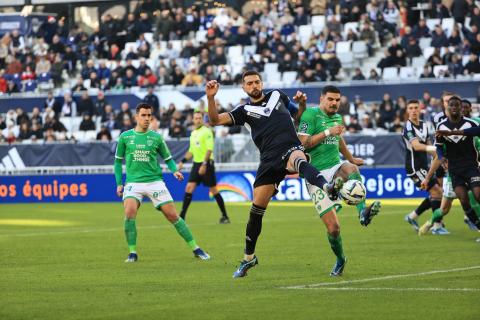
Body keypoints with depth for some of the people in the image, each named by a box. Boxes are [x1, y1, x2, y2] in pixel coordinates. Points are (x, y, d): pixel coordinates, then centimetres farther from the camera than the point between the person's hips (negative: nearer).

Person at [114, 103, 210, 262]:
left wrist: (175, 170, -7)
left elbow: (167, 158, 13)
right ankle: (132, 253, -12)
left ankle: (196, 249, 6)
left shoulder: (156, 137, 6)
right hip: (133, 182, 0)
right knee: (130, 212, -25)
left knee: (172, 215, -4)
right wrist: (119, 183, 7)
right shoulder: (125, 137, 5)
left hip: (155, 182, 0)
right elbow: (118, 161, 14)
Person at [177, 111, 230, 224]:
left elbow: (209, 149, -16)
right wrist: (182, 162, 13)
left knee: (214, 190, -1)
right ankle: (182, 216, -5)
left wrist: (204, 164, -23)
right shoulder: (193, 133, 15)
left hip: (207, 164, -6)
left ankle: (225, 216, 10)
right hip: (196, 163, 6)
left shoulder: (206, 131, -8)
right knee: (189, 188, -5)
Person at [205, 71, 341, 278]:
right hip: (269, 159, 2)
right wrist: (211, 98, -10)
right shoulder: (244, 111, 17)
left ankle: (327, 188, -74)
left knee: (299, 161, -42)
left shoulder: (278, 96, 21)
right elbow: (215, 120, 5)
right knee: (256, 210, 2)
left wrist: (302, 103, 10)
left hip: (291, 149, -2)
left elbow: (298, 115, 32)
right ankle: (249, 258, 21)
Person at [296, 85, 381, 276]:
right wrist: (327, 132, -20)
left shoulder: (337, 118, 16)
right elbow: (303, 143, -16)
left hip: (336, 167, 5)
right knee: (333, 227, -11)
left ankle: (363, 212, -51)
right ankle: (340, 260, 16)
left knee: (351, 168, -36)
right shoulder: (310, 115, -5)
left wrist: (351, 159, 50)